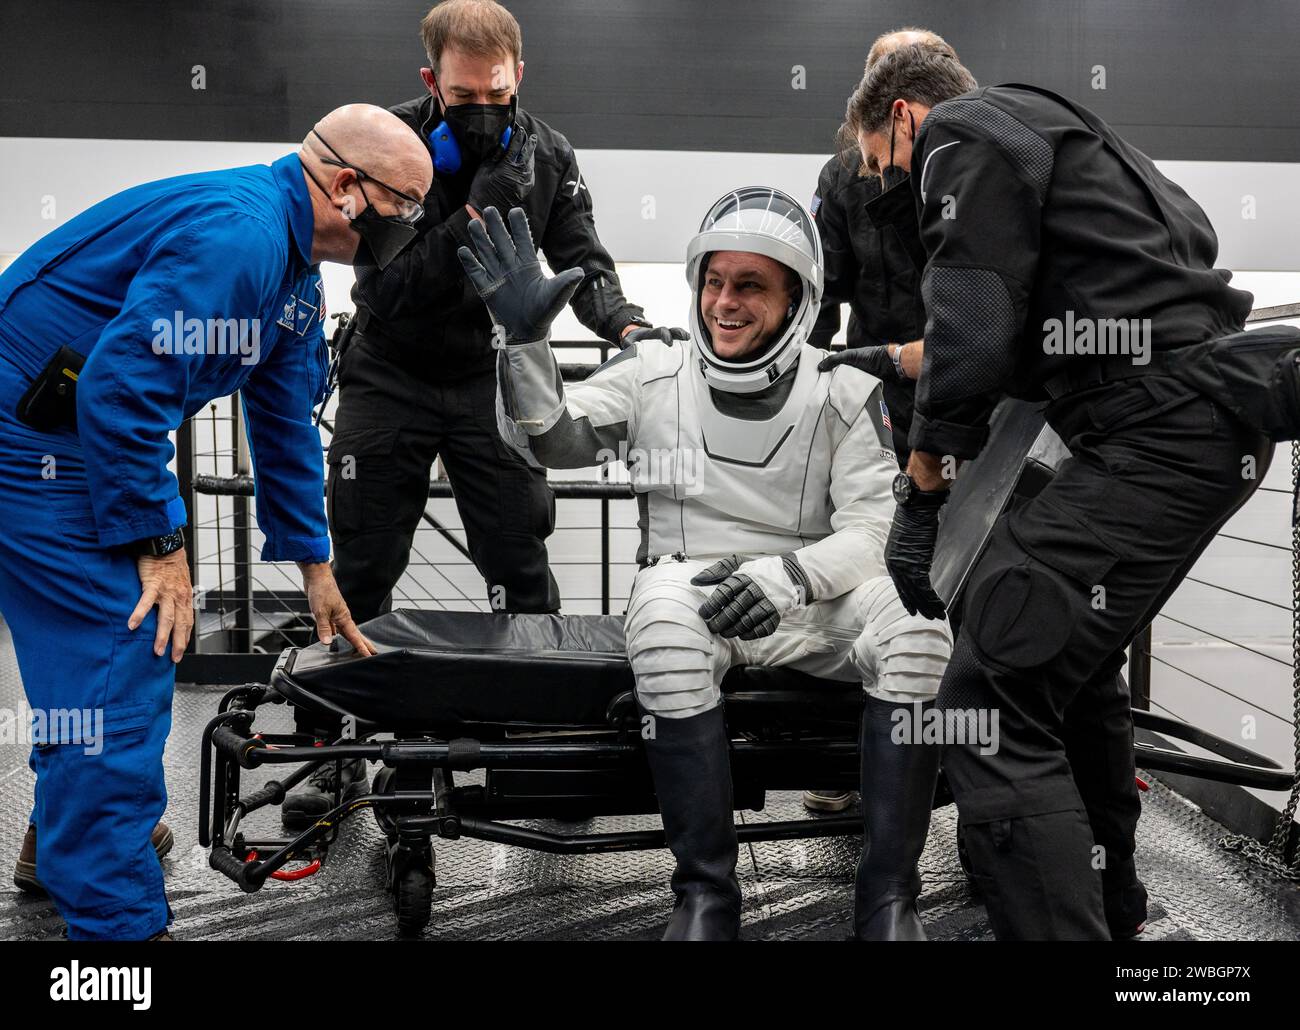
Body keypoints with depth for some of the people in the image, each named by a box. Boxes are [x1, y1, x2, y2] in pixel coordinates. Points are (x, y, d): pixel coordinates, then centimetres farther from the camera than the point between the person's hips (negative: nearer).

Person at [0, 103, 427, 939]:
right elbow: (122, 386, -30)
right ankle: (116, 918, -1)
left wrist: (315, 566, 20)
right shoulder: (238, 235, -25)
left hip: (91, 427, 11)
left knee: (107, 638, 22)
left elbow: (286, 422, 17)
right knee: (124, 653, -10)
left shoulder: (296, 273, 10)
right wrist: (159, 542, -21)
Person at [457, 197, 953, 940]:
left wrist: (790, 574, -26)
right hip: (690, 587, 0)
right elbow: (547, 439, -2)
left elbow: (876, 529, -6)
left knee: (916, 625, -29)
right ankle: (706, 895, -27)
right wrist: (527, 336, -19)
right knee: (664, 618, -36)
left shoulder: (845, 393, 1)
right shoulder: (652, 377, 5)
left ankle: (888, 899, -21)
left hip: (812, 602, 1)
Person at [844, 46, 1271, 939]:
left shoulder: (962, 133, -1)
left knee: (994, 706, -12)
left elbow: (973, 334, -13)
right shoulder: (1047, 124, 27)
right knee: (1074, 659, 26)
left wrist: (921, 501, -3)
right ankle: (1106, 906, 41)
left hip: (1159, 432, -10)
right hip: (1218, 419, 10)